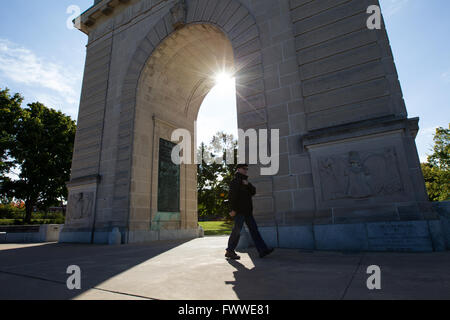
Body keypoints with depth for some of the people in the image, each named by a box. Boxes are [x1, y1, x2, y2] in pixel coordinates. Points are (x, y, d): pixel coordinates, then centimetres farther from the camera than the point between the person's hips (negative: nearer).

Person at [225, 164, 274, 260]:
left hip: (247, 211, 8)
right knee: (237, 230, -4)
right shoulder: (235, 181, -6)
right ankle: (230, 252, 8)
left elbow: (253, 192, 7)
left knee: (254, 229, 4)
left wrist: (247, 184, -10)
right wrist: (233, 209, -21)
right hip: (239, 211, -8)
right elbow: (232, 196, -15)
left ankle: (263, 250, 4)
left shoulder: (246, 181, 20)